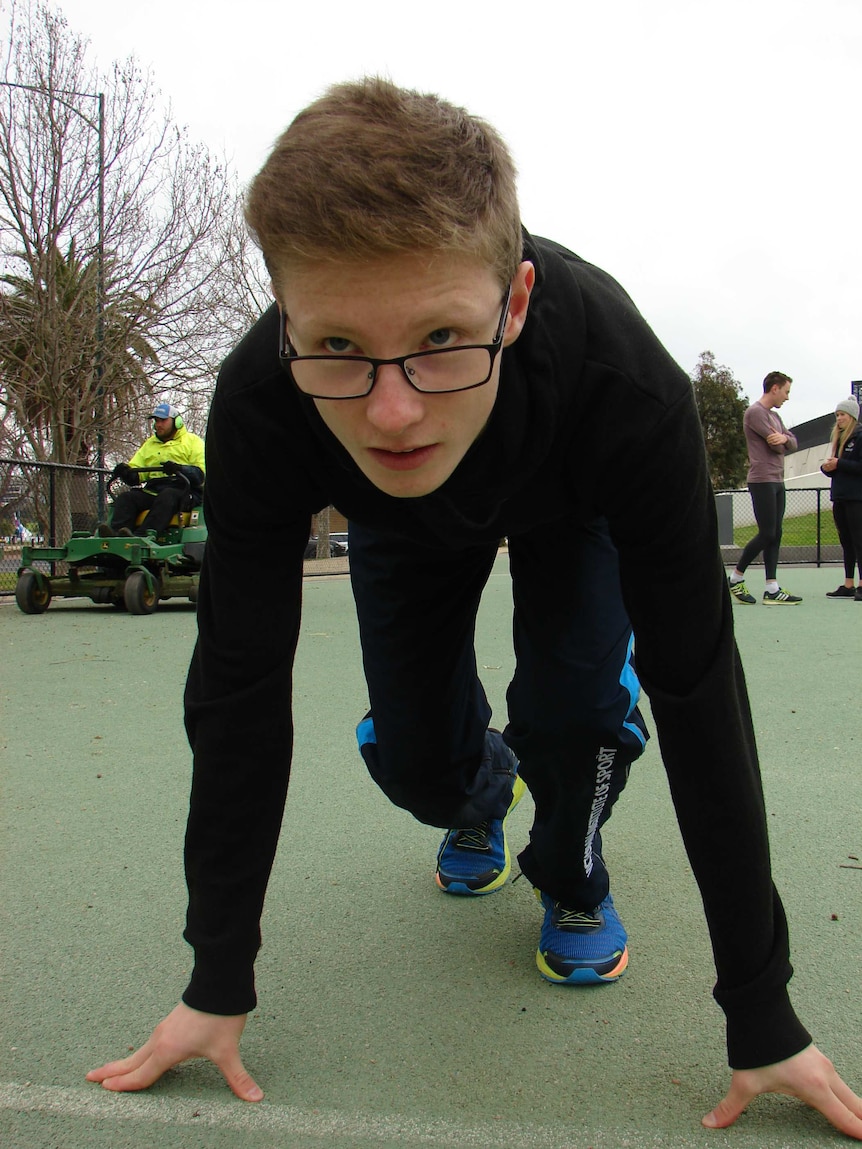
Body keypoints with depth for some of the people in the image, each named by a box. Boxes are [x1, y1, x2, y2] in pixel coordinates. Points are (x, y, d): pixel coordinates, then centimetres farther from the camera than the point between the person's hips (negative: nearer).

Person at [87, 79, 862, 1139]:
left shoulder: (627, 386, -44)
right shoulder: (257, 404, -39)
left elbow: (696, 686, -37)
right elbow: (239, 687, -30)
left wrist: (762, 1017, -30)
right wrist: (218, 986, -24)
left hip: (567, 506, -1)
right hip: (405, 525, 2)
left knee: (574, 705, -25)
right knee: (417, 765, -6)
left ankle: (570, 875, 10)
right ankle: (483, 796, 32)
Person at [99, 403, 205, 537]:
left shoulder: (192, 441, 11)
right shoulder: (149, 444, 28)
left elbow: (201, 473, -6)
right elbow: (134, 477, 19)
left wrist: (179, 469, -24)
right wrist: (126, 472, -6)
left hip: (183, 491, -5)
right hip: (153, 491, 5)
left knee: (167, 497, -37)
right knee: (125, 498, -19)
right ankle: (116, 533, -43)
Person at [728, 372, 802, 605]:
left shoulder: (774, 415, 21)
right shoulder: (755, 412, -10)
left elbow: (792, 443, 11)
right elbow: (776, 446, -15)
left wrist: (784, 438, -10)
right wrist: (781, 441, 7)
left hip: (777, 481, 9)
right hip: (762, 481, -9)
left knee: (775, 535, 5)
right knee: (766, 534, -8)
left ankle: (772, 589, 5)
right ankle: (736, 577, 6)